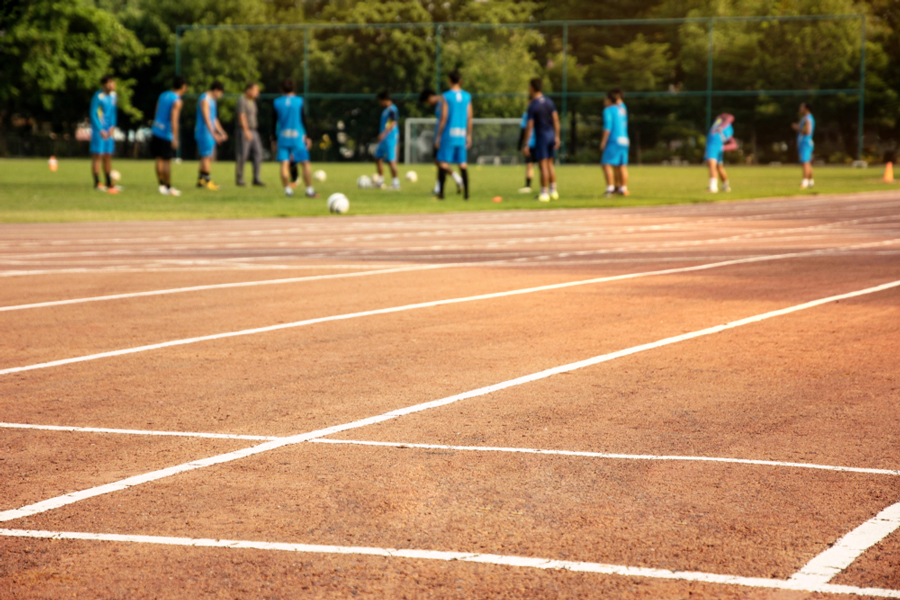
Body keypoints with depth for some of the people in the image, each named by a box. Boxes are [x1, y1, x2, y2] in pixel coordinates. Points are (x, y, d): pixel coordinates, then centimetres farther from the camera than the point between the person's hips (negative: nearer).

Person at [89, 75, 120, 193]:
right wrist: (101, 130, -17)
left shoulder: (113, 95, 9)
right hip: (98, 130, -8)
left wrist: (112, 127, 4)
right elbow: (93, 114, -14)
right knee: (97, 155, -7)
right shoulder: (98, 96, -14)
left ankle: (109, 184, 19)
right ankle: (97, 183, -5)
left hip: (108, 131, 8)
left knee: (108, 156, 12)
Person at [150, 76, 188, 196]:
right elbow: (174, 120, -20)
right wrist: (175, 138, -20)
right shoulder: (177, 101, -13)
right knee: (167, 161, 1)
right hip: (166, 134, -7)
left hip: (156, 131, 7)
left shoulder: (163, 95, 10)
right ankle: (168, 188, 7)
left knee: (159, 160, 9)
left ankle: (162, 185, 9)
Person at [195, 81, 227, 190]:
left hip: (210, 133, 10)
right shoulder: (205, 99, -14)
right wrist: (214, 134, -24)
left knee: (209, 157, 10)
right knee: (207, 156, -10)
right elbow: (206, 118, -20)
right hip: (204, 132, -10)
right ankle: (207, 180, -11)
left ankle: (200, 180, 14)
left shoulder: (211, 100, 18)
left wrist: (222, 132, 19)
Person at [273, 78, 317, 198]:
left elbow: (274, 121, 7)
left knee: (284, 164, 2)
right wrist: (307, 136, 4)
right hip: (298, 136, -1)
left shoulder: (277, 102, 4)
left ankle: (287, 189, -3)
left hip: (282, 136, 2)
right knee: (305, 163, 2)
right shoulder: (299, 101, -1)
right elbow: (304, 119, -2)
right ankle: (309, 190, -2)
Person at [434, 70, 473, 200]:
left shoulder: (446, 96, -6)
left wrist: (438, 136, -3)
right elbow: (469, 118, 7)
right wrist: (469, 136, 15)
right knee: (463, 164, 8)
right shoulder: (467, 97, 7)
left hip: (448, 134, -4)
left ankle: (441, 193, -3)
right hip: (462, 135, 4)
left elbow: (443, 118, -8)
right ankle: (466, 193, 6)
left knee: (443, 163, 0)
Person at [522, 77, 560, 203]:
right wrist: (557, 137, 13)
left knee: (543, 165, -3)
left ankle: (544, 193, -2)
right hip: (551, 135, 6)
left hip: (541, 136, -6)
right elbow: (556, 120, 6)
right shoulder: (549, 101, 5)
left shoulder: (532, 106, -14)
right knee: (550, 164, 15)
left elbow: (529, 126, -14)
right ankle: (553, 191, 17)